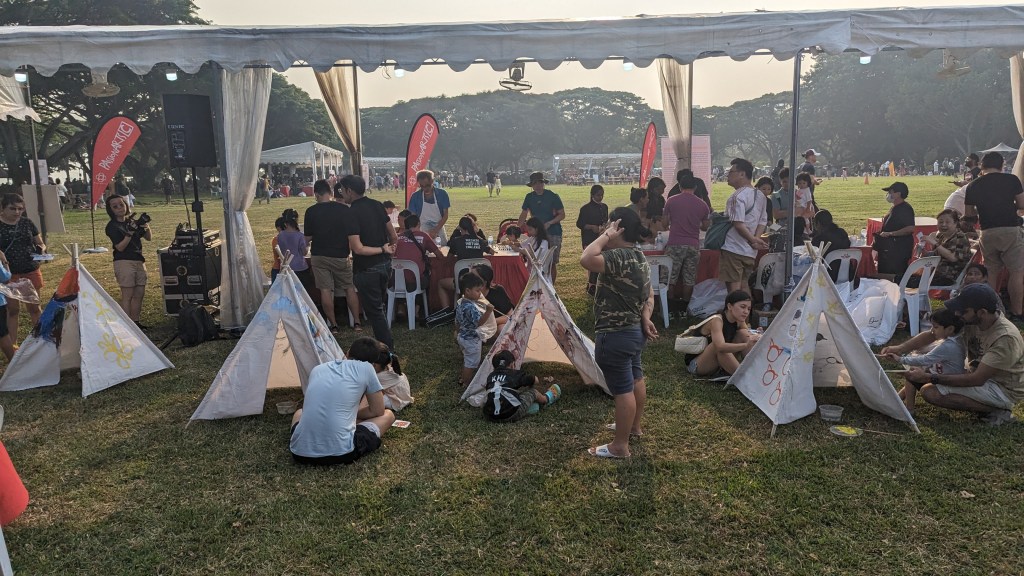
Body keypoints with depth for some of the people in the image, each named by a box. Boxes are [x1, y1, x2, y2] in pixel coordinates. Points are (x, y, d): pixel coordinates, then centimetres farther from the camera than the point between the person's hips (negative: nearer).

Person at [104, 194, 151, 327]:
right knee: (127, 295, -8)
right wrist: (129, 233, -24)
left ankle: (135, 322, 16)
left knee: (139, 293, 8)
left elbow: (149, 238, 13)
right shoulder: (112, 226, -5)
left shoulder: (133, 221, 13)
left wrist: (146, 227, -7)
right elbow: (120, 247, -12)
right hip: (124, 262, -6)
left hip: (139, 261, 6)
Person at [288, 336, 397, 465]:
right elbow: (378, 411, 12)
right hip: (340, 453, -5)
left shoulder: (318, 369, 17)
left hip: (300, 452, 5)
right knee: (388, 415, 20)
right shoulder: (366, 368, 4)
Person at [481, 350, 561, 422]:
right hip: (511, 416, -4)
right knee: (533, 392, 17)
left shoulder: (491, 376, 13)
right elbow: (536, 381, 21)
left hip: (489, 416, 4)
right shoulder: (515, 374, 4)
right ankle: (547, 399, 51)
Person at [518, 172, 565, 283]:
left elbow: (562, 214, -3)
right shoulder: (529, 197, 6)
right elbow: (524, 214, 11)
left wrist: (549, 223, -17)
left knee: (552, 262, -2)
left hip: (553, 233, -3)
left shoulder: (553, 196, -4)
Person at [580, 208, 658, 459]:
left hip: (615, 335, -11)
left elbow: (586, 259, -39)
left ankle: (620, 446, 11)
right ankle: (635, 425, 44)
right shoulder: (640, 257, 8)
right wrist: (645, 318, 5)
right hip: (634, 330, 11)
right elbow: (649, 296, 12)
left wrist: (606, 236, -27)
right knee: (635, 378, 25)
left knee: (622, 389, -1)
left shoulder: (619, 257, -25)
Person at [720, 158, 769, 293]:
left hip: (733, 249, -8)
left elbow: (738, 224, -21)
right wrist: (756, 239, -2)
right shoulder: (760, 196, 13)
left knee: (733, 287, -6)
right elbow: (763, 221, 10)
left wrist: (753, 240, -11)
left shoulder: (738, 197, -14)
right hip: (750, 252, 8)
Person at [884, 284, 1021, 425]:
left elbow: (978, 379, -30)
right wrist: (900, 348, -16)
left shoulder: (1006, 338, -31)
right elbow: (932, 334, -2)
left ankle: (995, 411, -11)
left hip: (1004, 389, -7)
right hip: (979, 374, 8)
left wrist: (930, 378, -30)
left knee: (930, 391, -24)